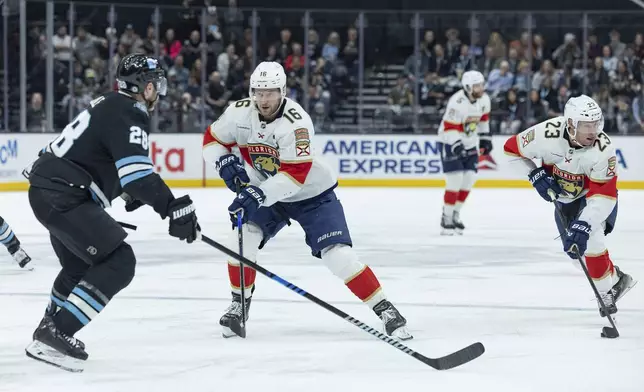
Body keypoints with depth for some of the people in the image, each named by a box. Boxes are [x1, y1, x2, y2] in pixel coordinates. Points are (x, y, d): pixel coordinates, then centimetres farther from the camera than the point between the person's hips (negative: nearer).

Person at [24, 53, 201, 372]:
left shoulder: (111, 106, 16)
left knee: (80, 263, 28)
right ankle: (55, 337, -15)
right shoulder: (128, 117, -15)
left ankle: (49, 331, 38)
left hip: (48, 188, 11)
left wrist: (133, 194, 35)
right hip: (63, 197, -11)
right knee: (118, 262, -11)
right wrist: (174, 209, -29)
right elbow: (138, 175, -27)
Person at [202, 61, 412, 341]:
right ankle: (239, 305, 5)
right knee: (242, 240, -15)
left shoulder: (296, 122, -31)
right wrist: (225, 162, -19)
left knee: (338, 255, -16)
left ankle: (385, 310, -9)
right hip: (266, 194, 5)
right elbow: (212, 140, 2)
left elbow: (295, 174, -36)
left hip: (313, 194, -5)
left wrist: (257, 195, -44)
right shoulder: (239, 113, -13)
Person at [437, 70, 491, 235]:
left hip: (469, 143, 7)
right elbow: (449, 128, -27)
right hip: (451, 143, -7)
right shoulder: (457, 103, -28)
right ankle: (446, 219, -6)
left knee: (469, 179, 2)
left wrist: (485, 138, 15)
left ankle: (455, 214, 18)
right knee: (455, 180, -14)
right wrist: (457, 146, -37)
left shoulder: (484, 99, -4)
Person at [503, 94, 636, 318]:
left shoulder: (603, 149, -36)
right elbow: (512, 149, -15)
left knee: (587, 238, -26)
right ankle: (616, 280, 23)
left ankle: (607, 290, -11)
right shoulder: (547, 134, -32)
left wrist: (583, 224, -47)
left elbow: (603, 195, -37)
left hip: (597, 194, -4)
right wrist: (535, 175, -23)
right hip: (565, 196, 4)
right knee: (573, 247, 3)